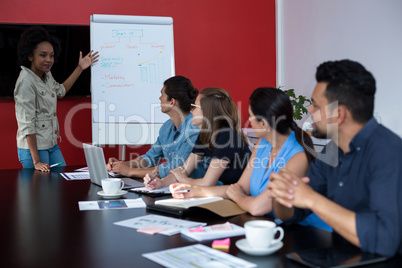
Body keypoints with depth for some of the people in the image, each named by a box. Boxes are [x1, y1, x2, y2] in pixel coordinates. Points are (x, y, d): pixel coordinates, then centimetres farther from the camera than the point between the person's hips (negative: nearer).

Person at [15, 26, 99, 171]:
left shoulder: (46, 75, 6)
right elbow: (26, 124, -22)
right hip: (33, 148, -9)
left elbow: (60, 90, 30)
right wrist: (36, 161, -23)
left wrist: (80, 68, 27)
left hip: (52, 145, 9)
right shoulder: (26, 82, -20)